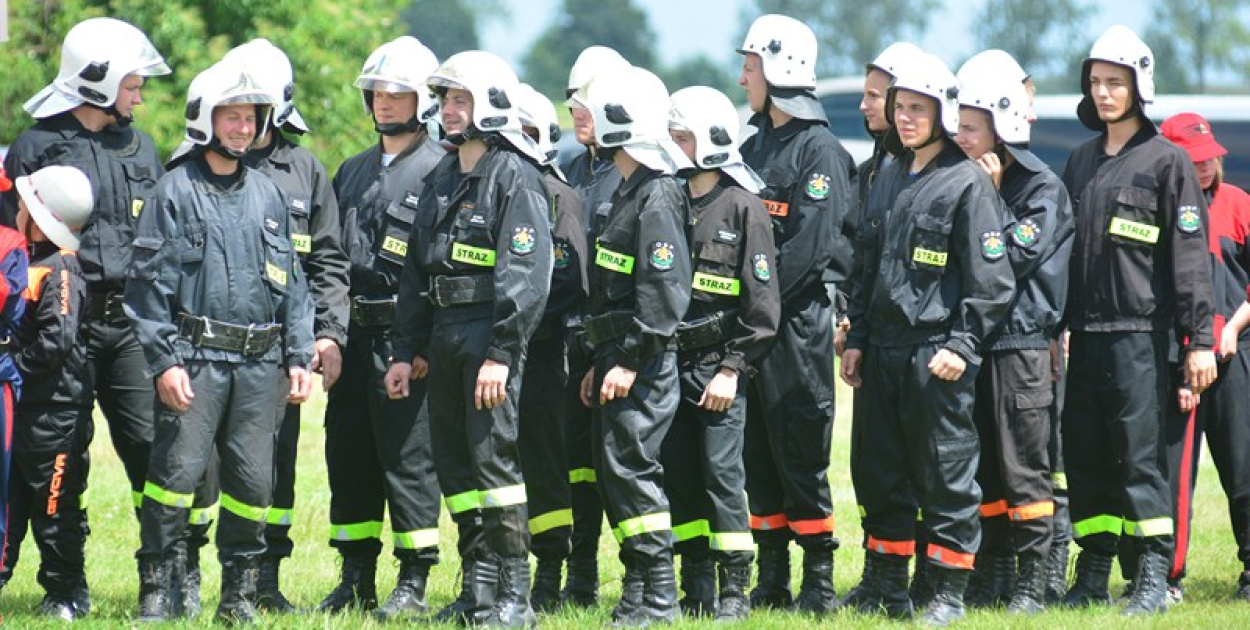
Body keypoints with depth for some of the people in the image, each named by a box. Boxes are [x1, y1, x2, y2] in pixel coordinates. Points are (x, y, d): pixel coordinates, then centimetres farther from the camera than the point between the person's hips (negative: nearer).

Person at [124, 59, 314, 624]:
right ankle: (156, 587, -3)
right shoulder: (176, 192, 1)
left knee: (252, 480, 3)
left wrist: (299, 358, 12)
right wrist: (164, 360, -11)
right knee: (178, 469, -11)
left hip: (260, 363, 4)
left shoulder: (269, 196, 16)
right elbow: (149, 284, -4)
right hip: (196, 357, -4)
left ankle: (240, 592, 13)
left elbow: (293, 284, 19)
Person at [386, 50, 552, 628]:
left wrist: (501, 353, -23)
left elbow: (526, 274, -17)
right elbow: (417, 271, 21)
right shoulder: (442, 179, 17)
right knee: (455, 464, 8)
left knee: (493, 456, -11)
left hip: (490, 333, -8)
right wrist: (406, 352, 16)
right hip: (443, 335, 8)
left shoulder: (515, 176, -9)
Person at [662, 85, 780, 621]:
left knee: (722, 472, -8)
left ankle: (735, 590, -1)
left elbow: (763, 301, -9)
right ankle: (696, 589, 13)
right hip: (670, 360, 6)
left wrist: (733, 368, -13)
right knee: (678, 474, 6)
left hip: (720, 364, -6)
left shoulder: (743, 206, -6)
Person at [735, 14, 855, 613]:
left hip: (797, 323, -8)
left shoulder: (819, 151, -8)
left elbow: (811, 246, -17)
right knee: (757, 456, 8)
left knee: (800, 454, -6)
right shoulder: (754, 148, 16)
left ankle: (819, 582, -1)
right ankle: (771, 581, 14)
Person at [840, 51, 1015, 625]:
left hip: (935, 352, -7)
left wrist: (963, 344, -16)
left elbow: (989, 278, -10)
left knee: (945, 473, -3)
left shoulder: (968, 184, -7)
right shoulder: (888, 179, 16)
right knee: (878, 470, 12)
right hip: (883, 351, 7)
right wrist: (856, 339, 15)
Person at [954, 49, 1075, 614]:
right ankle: (992, 576, 15)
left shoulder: (1042, 187, -6)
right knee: (980, 467, 8)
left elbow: (1017, 255, -15)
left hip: (1021, 340, -6)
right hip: (972, 340, 6)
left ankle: (1033, 581, 0)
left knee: (1023, 467, -4)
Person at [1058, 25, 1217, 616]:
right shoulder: (1081, 161, 16)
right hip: (1085, 334, 6)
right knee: (1084, 457, 6)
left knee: (1139, 455, -8)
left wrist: (1199, 339, -10)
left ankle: (1154, 578, -5)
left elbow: (1190, 255, -6)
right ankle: (1092, 576, 13)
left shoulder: (1166, 161, -3)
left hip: (1140, 333, -6)